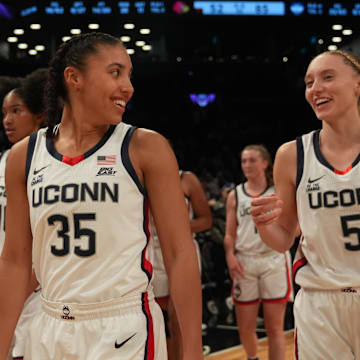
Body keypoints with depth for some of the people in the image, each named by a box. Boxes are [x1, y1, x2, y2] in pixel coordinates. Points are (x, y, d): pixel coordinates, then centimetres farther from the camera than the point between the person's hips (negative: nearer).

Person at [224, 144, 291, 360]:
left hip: (273, 261, -2)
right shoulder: (235, 196, 8)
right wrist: (230, 256, -9)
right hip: (244, 263, 2)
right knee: (245, 328, 9)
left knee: (275, 328, -1)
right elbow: (230, 234, 8)